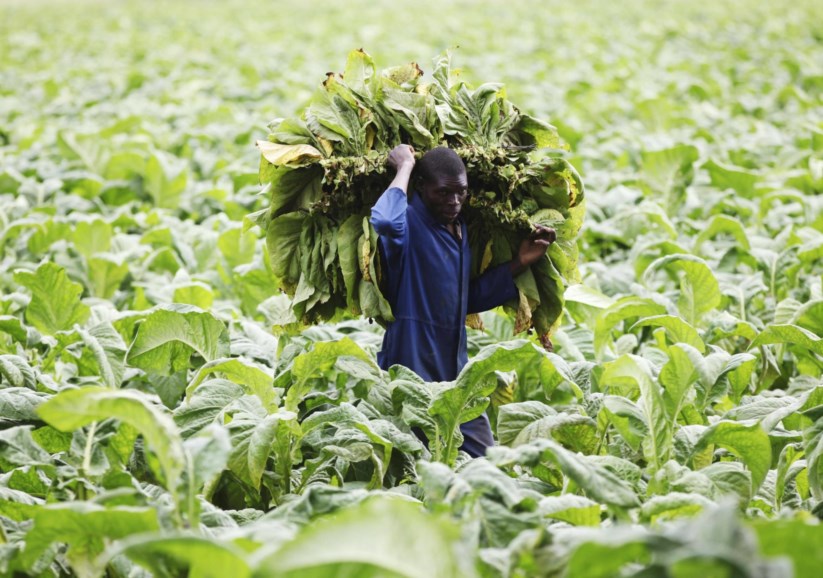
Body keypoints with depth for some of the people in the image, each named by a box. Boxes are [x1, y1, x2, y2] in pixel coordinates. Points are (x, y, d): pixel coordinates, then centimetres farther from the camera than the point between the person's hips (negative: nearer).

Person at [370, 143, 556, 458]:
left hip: (456, 376, 8)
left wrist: (520, 262, 14)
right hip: (410, 376, -8)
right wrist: (404, 167, -23)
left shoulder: (460, 229, 13)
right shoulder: (409, 222, -13)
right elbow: (385, 222, -39)